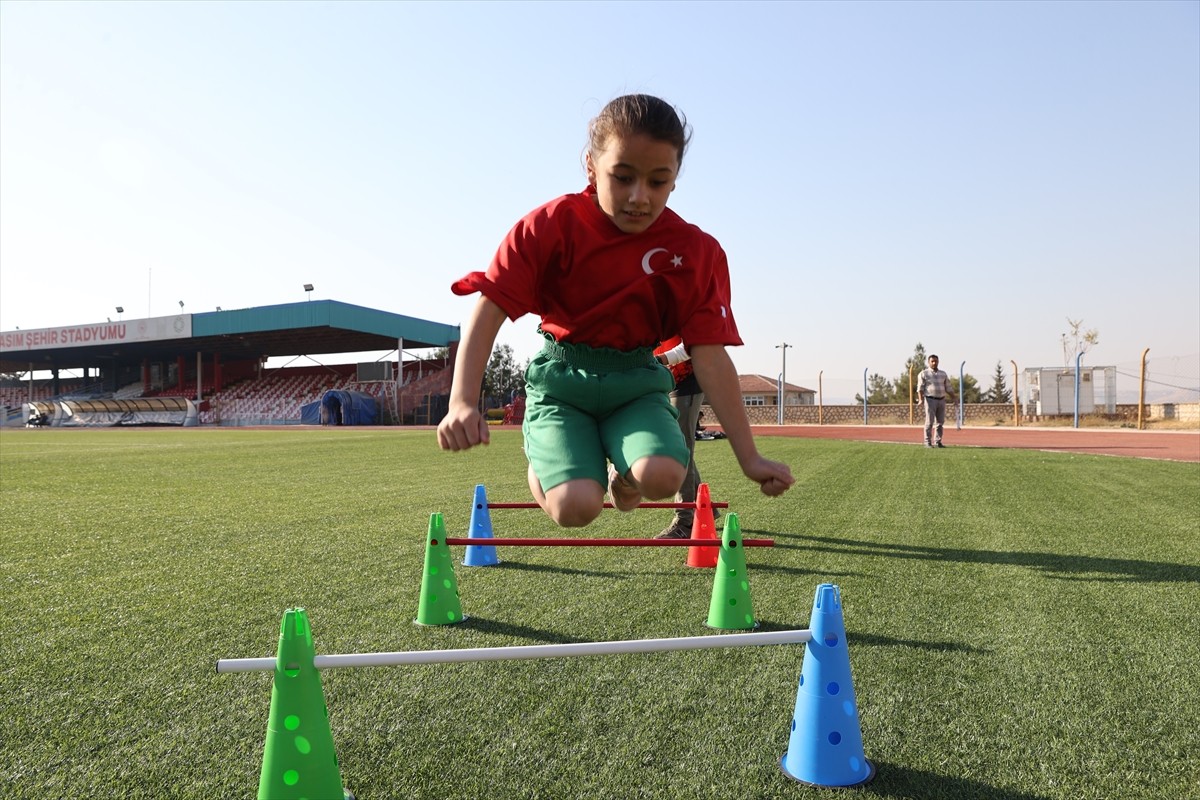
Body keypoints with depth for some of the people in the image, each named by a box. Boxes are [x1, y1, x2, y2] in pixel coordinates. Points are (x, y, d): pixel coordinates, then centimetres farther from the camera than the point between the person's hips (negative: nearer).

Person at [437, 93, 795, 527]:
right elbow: (489, 310, -13)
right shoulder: (552, 225, -10)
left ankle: (623, 475, 11)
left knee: (662, 477, -28)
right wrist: (462, 402, -28)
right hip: (561, 377, -1)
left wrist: (749, 458, -9)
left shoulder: (696, 252, -7)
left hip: (635, 381, 2)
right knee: (575, 507, -23)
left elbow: (710, 357, -7)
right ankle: (542, 464, 16)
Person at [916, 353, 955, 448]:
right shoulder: (924, 374, -1)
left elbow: (948, 388, 18)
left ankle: (937, 442, 10)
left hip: (941, 400, 5)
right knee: (929, 422, -6)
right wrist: (921, 399, -20)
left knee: (940, 422, 5)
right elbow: (920, 388, -7)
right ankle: (927, 442, -3)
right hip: (930, 400, -5)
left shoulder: (943, 374, 14)